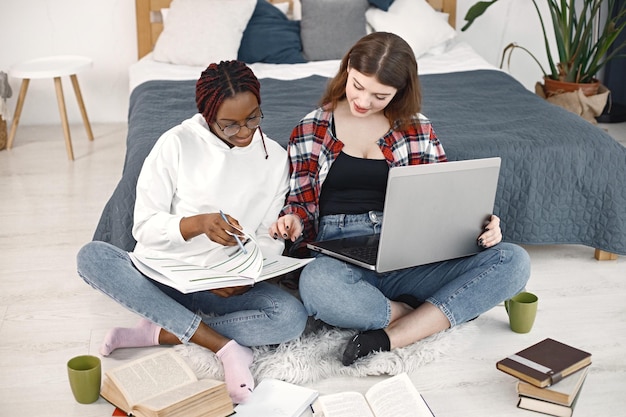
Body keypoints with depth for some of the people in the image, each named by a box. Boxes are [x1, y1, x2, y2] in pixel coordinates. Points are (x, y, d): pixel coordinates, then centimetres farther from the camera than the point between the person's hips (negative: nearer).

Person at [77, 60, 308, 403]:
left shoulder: (274, 158, 3)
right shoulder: (177, 144, -4)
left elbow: (271, 239, 4)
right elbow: (145, 226, -6)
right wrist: (197, 223, -25)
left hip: (226, 287, 1)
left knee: (292, 316, -29)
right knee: (91, 256, -30)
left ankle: (158, 333, -19)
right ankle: (225, 346, -30)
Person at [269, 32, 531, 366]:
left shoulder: (417, 130, 12)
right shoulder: (311, 131, 9)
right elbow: (301, 201, 10)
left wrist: (480, 228, -8)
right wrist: (293, 222, -13)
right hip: (339, 259, -2)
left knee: (514, 260, -21)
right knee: (316, 283, -41)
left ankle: (390, 338, -27)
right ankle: (432, 317, -17)